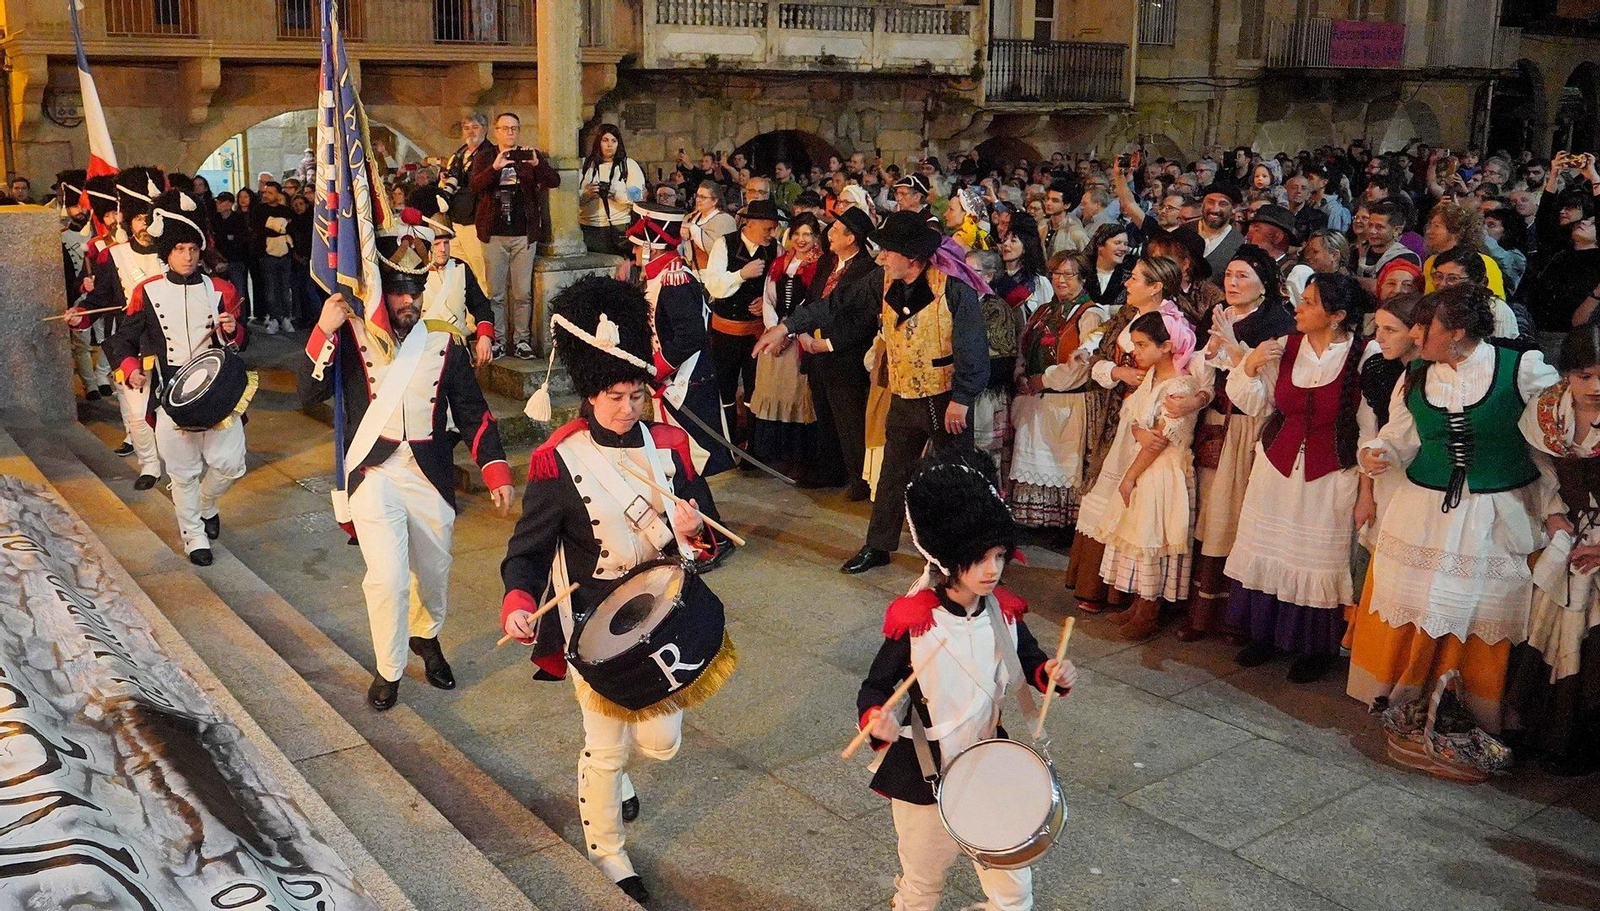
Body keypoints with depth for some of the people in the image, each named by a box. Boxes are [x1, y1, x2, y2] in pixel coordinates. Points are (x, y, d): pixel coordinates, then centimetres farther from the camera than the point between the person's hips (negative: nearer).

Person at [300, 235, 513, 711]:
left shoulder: (444, 341, -1)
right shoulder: (351, 336, -5)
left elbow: (473, 413, 1)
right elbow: (310, 393, -13)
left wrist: (497, 473, -7)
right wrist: (324, 330, -24)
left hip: (430, 476, 3)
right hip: (374, 476, -2)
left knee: (434, 571, 17)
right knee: (387, 577, -10)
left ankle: (426, 638, 46)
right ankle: (387, 670, 12)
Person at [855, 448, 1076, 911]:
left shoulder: (1003, 613, -9)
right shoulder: (913, 624, -21)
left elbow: (1027, 659, 8)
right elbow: (875, 687, -13)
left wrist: (1051, 673, -14)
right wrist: (876, 718, -34)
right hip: (924, 772, -3)